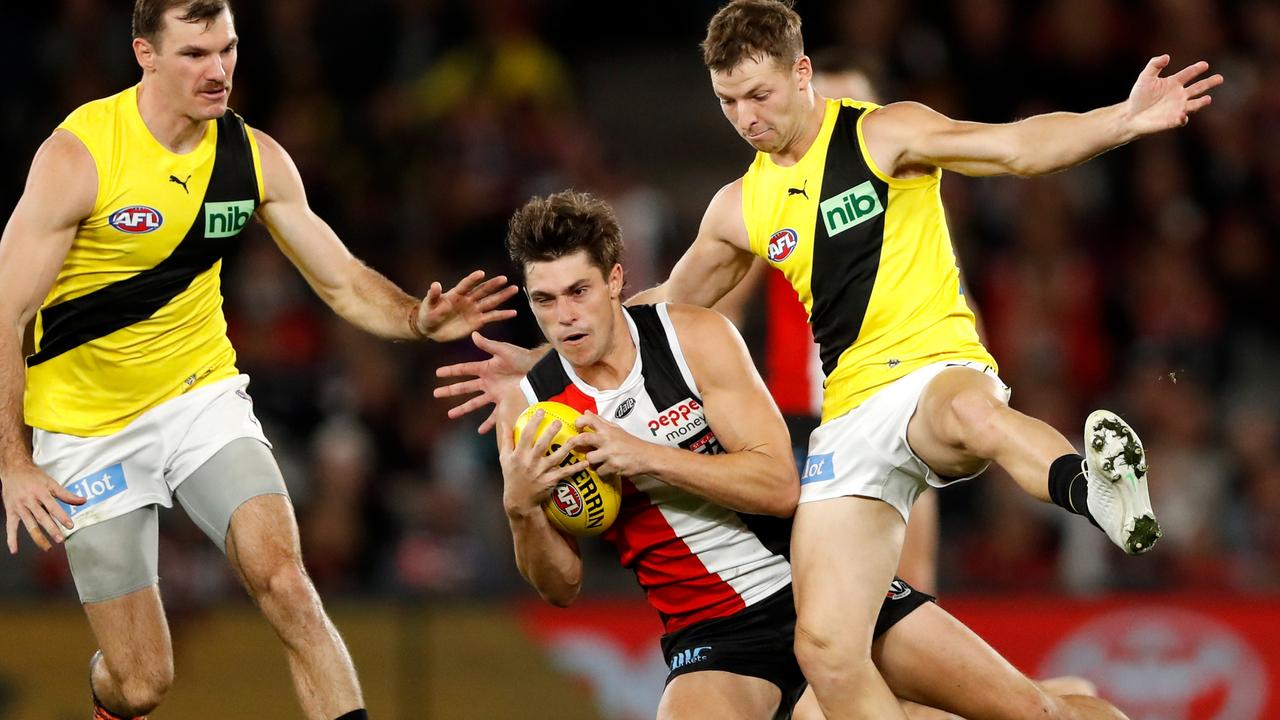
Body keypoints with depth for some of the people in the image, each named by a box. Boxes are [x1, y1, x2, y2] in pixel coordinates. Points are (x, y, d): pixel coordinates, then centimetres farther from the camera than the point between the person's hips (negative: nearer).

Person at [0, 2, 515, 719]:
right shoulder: (78, 155, -19)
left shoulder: (254, 156, -4)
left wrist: (419, 320, -19)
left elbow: (342, 280, 3)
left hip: (202, 393, 3)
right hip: (88, 425, -3)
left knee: (286, 584, -22)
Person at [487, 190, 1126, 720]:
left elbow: (780, 486, -15)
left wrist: (645, 457, -24)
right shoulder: (527, 403, -5)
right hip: (713, 634, 1)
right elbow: (562, 588, 0)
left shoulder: (695, 335, -9)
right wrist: (520, 510, -21)